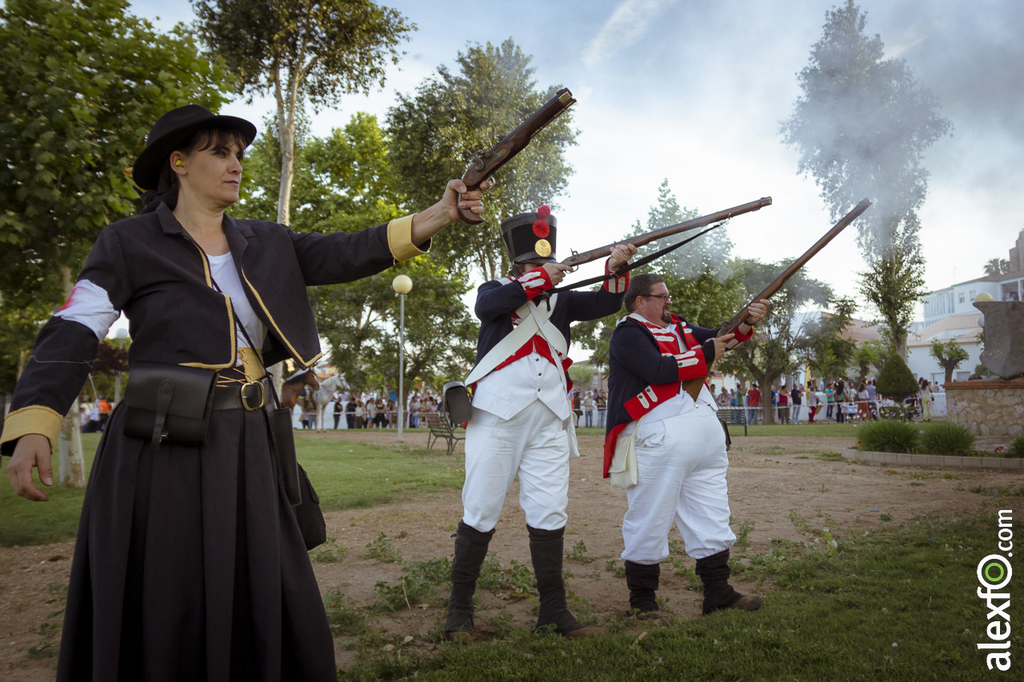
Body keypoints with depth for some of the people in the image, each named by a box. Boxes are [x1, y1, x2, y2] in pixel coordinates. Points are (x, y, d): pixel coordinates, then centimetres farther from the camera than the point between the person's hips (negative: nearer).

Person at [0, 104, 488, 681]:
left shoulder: (267, 245, 11)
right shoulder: (129, 243, -1)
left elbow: (348, 254, 1)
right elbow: (72, 336, -7)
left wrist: (441, 214, -11)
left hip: (246, 448, 5)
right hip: (161, 451, -4)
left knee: (265, 602, 10)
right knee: (162, 614, 5)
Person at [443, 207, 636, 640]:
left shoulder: (561, 300, 16)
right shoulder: (496, 290, 7)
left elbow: (606, 304, 5)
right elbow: (486, 306, -16)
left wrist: (616, 268, -14)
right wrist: (539, 279, -21)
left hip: (548, 420, 4)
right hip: (497, 417, -3)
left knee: (550, 514, 4)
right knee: (480, 513, 0)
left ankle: (553, 610, 15)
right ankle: (459, 609, 13)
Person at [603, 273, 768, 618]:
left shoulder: (678, 327, 22)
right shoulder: (627, 334, -6)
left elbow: (721, 336, 24)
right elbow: (660, 370, -19)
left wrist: (747, 321, 3)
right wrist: (707, 352, -8)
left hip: (705, 435, 9)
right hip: (659, 439, -9)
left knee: (712, 517, 11)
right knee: (650, 519, -2)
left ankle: (718, 593, 21)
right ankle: (642, 599, 13)